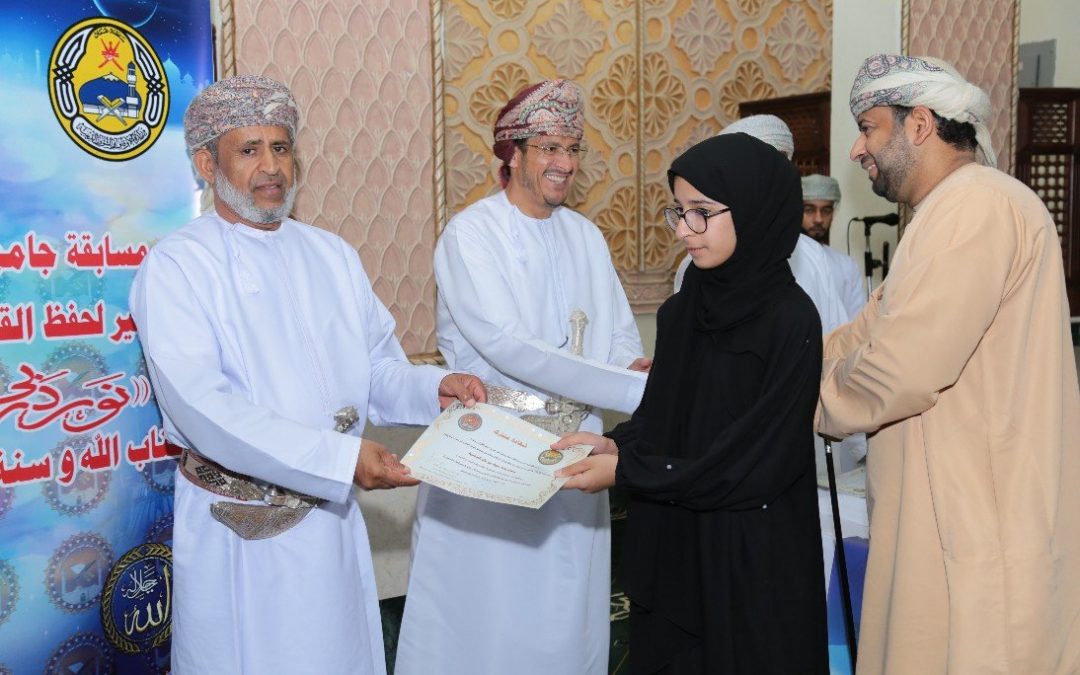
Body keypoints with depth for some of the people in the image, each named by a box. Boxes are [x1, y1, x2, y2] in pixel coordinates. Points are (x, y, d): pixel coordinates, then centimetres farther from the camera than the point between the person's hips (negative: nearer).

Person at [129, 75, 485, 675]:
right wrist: (339, 457, -28)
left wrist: (432, 388, -13)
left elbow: (377, 371, 9)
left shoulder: (332, 255, 7)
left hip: (332, 519, 5)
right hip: (237, 530, -4)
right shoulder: (175, 267, -10)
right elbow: (203, 409, -22)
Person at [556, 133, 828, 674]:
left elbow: (756, 463, -18)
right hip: (669, 549, 6)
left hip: (750, 561, -6)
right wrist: (617, 444, -11)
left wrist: (625, 471, -18)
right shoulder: (684, 309, 3)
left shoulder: (791, 322, -17)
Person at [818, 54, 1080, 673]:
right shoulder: (950, 212, 18)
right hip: (955, 513, 10)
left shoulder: (976, 206, -17)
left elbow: (896, 371, -24)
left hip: (983, 528, -10)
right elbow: (860, 341, 15)